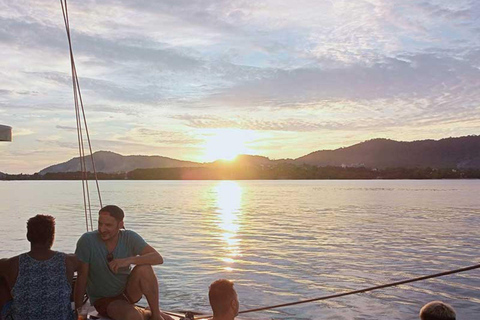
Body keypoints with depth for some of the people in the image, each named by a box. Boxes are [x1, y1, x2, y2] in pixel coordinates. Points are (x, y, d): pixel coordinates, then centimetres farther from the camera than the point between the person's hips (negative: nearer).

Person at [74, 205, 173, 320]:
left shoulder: (129, 238, -14)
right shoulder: (87, 240, -19)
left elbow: (158, 258, -24)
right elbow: (82, 277, -14)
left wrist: (129, 260, -38)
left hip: (127, 292, 2)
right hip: (104, 299, -2)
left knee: (143, 268, -30)